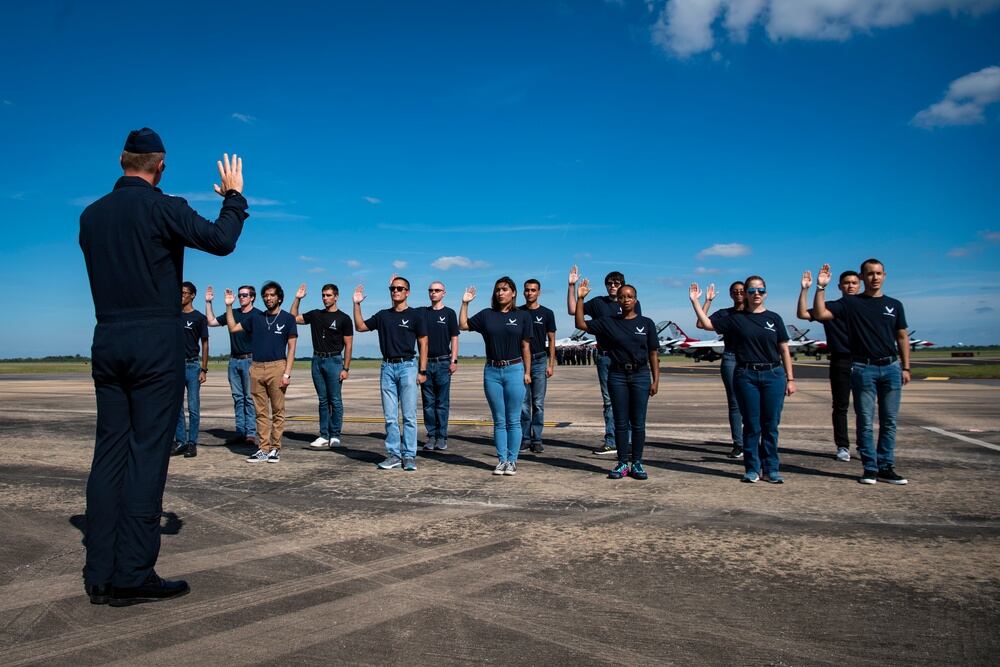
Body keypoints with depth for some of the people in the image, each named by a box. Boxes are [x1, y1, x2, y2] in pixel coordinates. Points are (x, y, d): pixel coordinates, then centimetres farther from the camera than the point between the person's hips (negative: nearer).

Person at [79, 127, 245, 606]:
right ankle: (132, 576, -1)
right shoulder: (162, 207, -7)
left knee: (109, 452, 7)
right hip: (156, 340, -6)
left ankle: (100, 575, 11)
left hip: (107, 340, 6)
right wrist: (233, 196, 8)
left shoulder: (91, 215, 12)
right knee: (147, 454, -4)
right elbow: (222, 241, -8)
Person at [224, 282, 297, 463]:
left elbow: (291, 348, -1)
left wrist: (287, 373, -9)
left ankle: (275, 449, 5)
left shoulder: (287, 318, 4)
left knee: (277, 411, -1)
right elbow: (233, 328, 21)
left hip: (277, 367, -4)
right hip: (256, 368, 4)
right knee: (261, 412, 5)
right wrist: (229, 306, 12)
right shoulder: (256, 317, 15)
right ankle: (263, 449, 10)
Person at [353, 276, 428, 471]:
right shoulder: (383, 315, 13)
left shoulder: (415, 315, 1)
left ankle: (409, 456, 4)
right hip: (387, 367, 4)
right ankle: (393, 455, 13)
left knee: (409, 416, -2)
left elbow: (423, 344, 0)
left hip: (407, 366, -4)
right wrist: (357, 304, 8)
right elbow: (360, 326, 19)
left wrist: (422, 370, -6)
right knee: (390, 417, 6)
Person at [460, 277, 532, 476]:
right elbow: (463, 325, 12)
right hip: (492, 371, 2)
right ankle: (501, 460, 15)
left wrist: (527, 372, -1)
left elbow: (525, 347, 3)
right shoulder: (486, 315, 8)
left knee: (513, 420, 2)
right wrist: (465, 303, 4)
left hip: (514, 370, -2)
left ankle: (512, 461, 11)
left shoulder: (522, 315, 2)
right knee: (499, 420, 8)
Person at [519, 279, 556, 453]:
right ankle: (525, 438, 10)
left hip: (539, 361, -1)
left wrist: (551, 364, -3)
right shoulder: (517, 312, 8)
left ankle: (537, 440, 7)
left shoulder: (547, 313, 4)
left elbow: (551, 340, 4)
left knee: (538, 403, 1)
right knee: (523, 403, 2)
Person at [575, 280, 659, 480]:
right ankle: (622, 463, 14)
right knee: (621, 422, 5)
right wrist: (580, 298, -6)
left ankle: (636, 463, 14)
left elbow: (653, 353, 4)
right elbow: (581, 324, 1)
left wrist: (655, 380, -1)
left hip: (641, 375, 0)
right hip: (617, 375, 1)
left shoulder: (646, 323, 4)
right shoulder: (609, 322, 5)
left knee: (638, 422, 4)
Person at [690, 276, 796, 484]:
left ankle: (771, 469, 15)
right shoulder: (734, 317, 4)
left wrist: (790, 378, 5)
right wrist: (695, 301, -8)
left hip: (773, 375, 1)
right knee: (751, 425, 4)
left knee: (771, 425, 5)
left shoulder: (774, 318, 7)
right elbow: (705, 323, -1)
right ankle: (752, 469, 14)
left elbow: (784, 350, 8)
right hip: (746, 375, -1)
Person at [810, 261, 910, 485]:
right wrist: (821, 287, -19)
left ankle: (886, 467, 16)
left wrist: (906, 367, 9)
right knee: (865, 422, 1)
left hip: (891, 367, 3)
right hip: (863, 368, -3)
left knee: (889, 421, 7)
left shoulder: (894, 305, 12)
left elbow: (902, 337, 14)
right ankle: (870, 468, 8)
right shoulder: (850, 303, 2)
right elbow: (820, 314, -10)